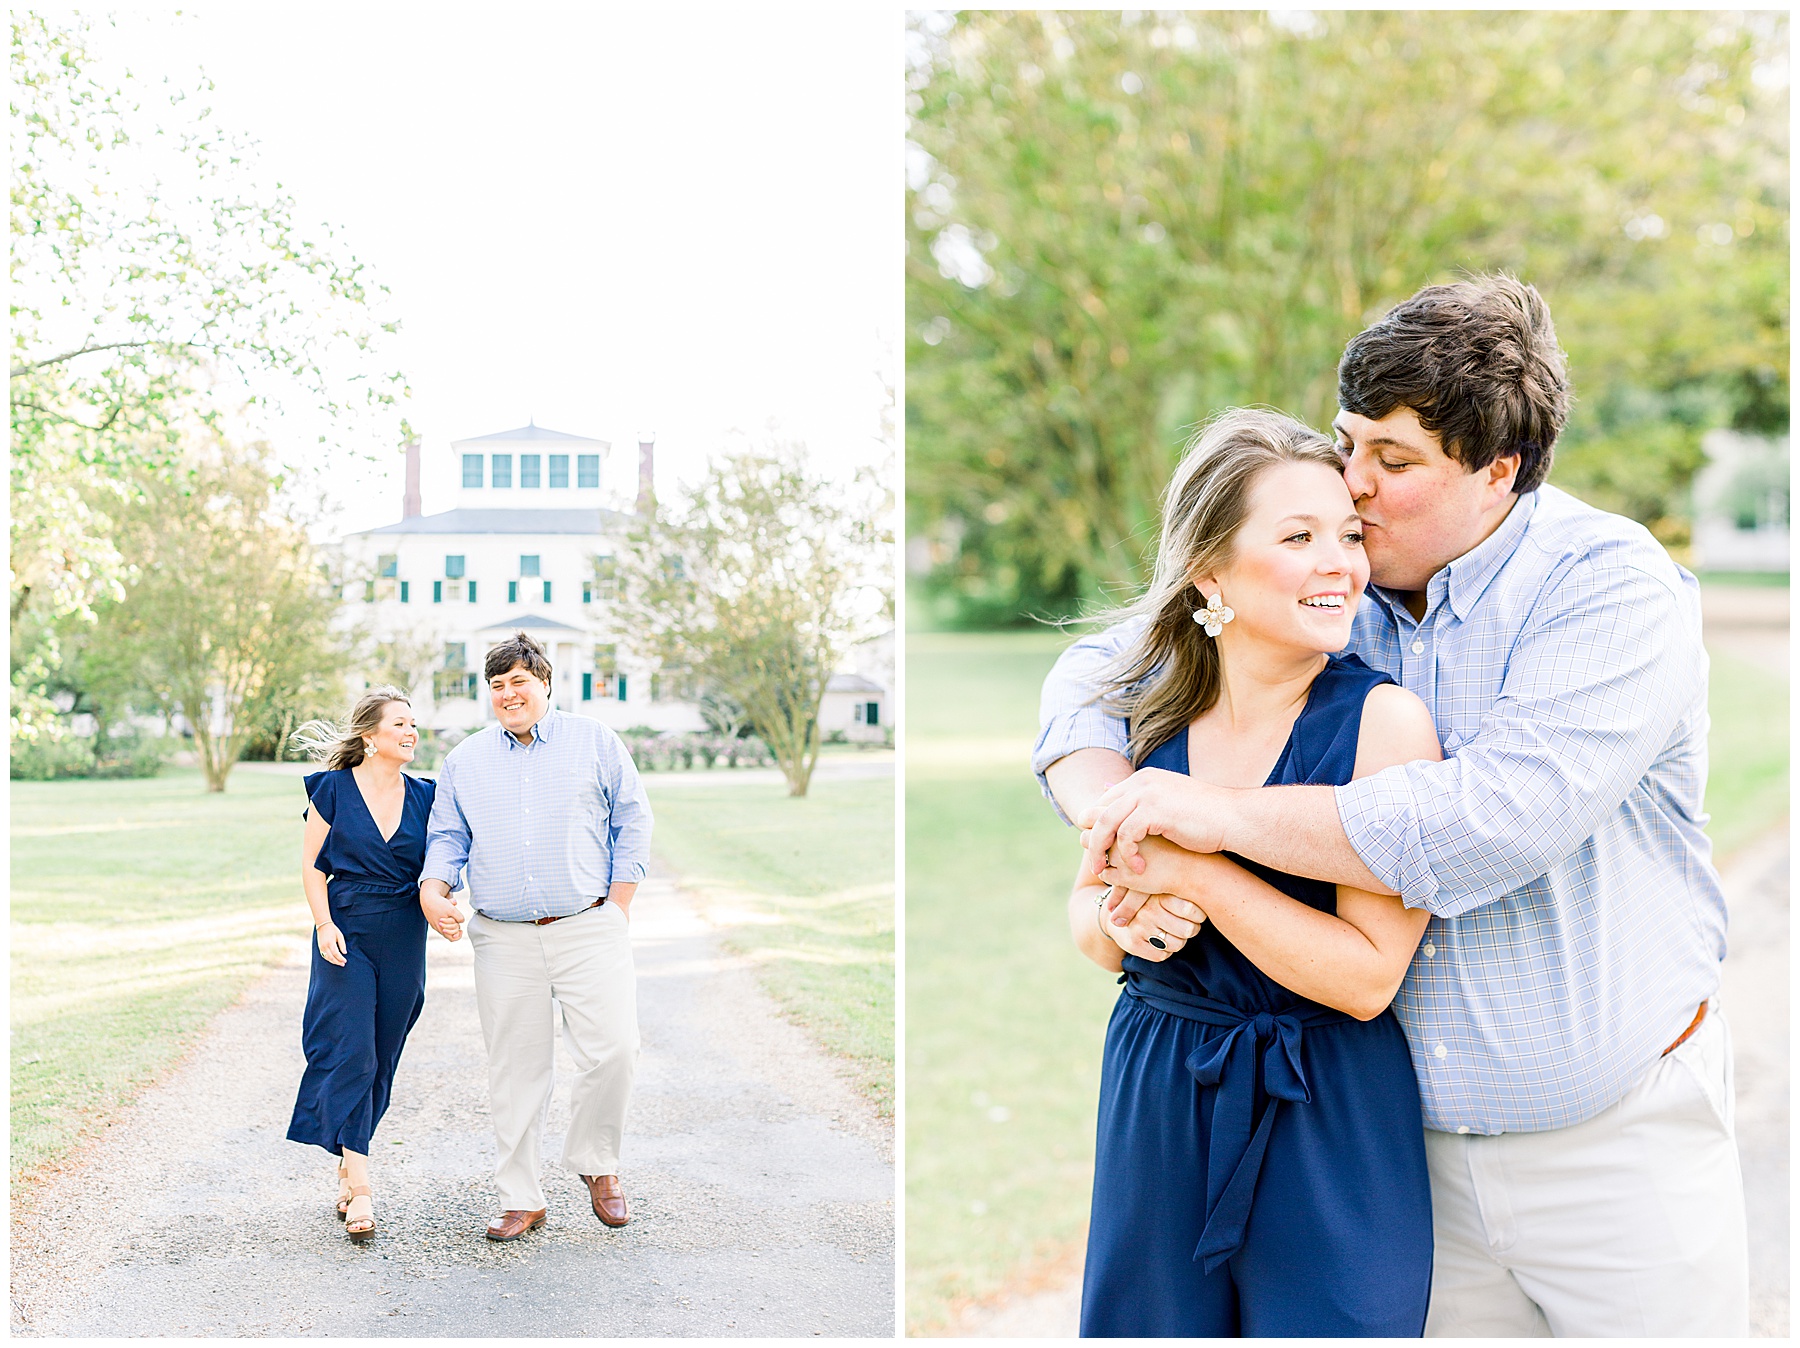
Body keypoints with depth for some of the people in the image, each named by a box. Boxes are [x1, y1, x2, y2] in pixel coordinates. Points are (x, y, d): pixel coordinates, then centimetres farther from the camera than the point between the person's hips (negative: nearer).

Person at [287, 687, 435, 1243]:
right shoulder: (334, 789, -2)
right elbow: (312, 864, 0)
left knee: (380, 1059, 7)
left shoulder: (424, 797, 7)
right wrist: (324, 924, -10)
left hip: (404, 939, 4)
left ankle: (347, 1165, 24)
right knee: (349, 1052, -11)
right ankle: (360, 1189, -12)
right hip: (346, 932, -4)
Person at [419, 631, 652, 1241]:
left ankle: (596, 1163, 12)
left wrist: (618, 906, 1)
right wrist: (432, 890, -3)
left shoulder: (596, 743, 7)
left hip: (588, 928, -2)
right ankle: (520, 1199, 14)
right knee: (516, 1070, 3)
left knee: (612, 1051, -12)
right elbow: (447, 837, 17)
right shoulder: (464, 760, 15)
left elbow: (632, 822, 7)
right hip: (504, 938, 2)